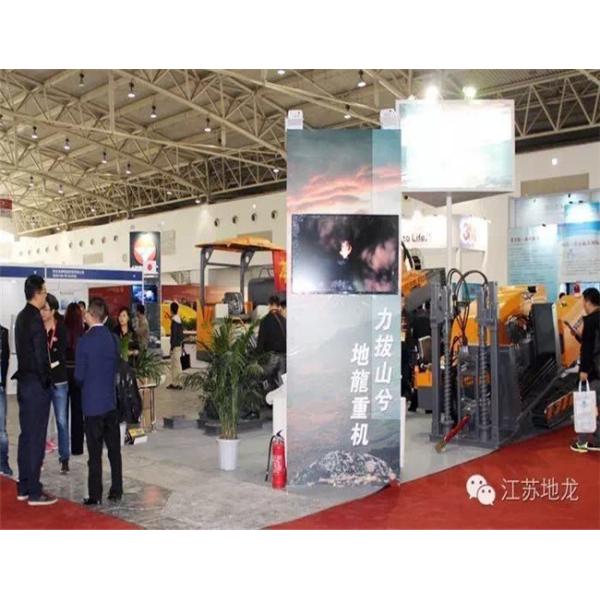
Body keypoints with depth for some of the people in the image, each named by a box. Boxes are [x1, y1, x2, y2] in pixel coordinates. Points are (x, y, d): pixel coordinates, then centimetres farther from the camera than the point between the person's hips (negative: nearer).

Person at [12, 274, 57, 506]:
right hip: (36, 384, -9)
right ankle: (34, 492, 3)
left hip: (24, 382, 9)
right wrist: (46, 382, -8)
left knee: (26, 436, 14)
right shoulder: (35, 319, -17)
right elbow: (40, 355, -18)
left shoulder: (22, 317, 11)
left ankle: (23, 487, 22)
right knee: (36, 438, -3)